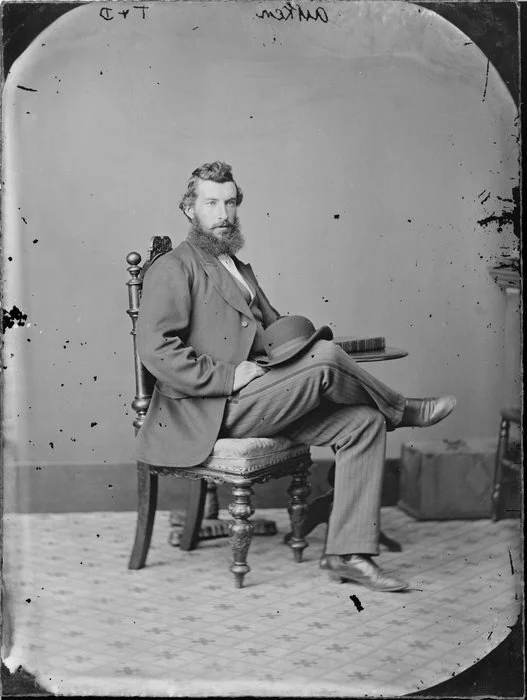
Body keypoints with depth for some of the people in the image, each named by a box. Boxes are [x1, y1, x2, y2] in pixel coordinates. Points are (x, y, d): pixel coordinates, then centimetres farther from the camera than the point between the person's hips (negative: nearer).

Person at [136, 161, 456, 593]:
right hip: (212, 412, -9)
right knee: (324, 357, -26)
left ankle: (349, 552, -10)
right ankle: (402, 409, 3)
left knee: (364, 422, -9)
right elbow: (156, 350, -14)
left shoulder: (241, 269, 26)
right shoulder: (172, 270, -2)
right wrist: (228, 376, -20)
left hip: (257, 402, 9)